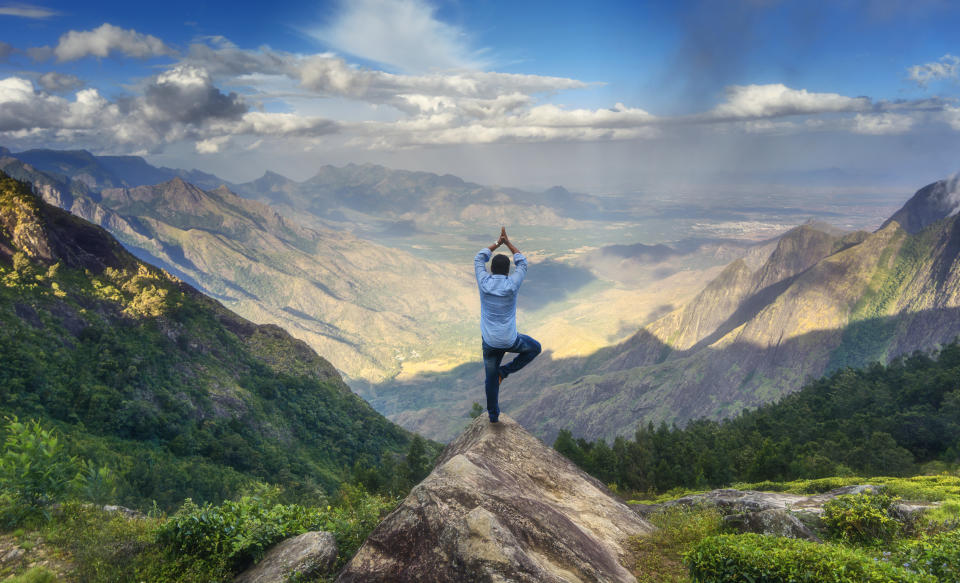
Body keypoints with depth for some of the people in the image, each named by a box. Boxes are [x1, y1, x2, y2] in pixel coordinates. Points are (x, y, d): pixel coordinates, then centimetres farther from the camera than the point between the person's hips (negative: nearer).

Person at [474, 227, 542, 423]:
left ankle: (493, 414, 28)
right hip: (510, 341, -2)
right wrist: (508, 242, 9)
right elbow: (522, 263, 4)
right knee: (535, 348, 26)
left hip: (489, 342, 2)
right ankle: (506, 370, 14)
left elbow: (479, 259, 8)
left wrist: (497, 243, 12)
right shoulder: (512, 284, -15)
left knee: (491, 378, 18)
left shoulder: (484, 282, -11)